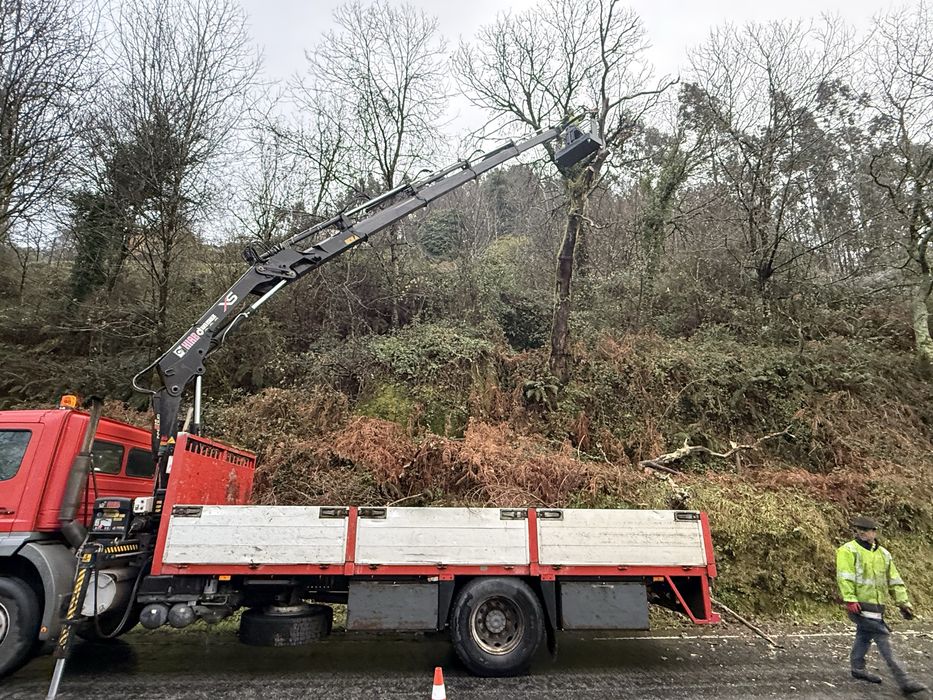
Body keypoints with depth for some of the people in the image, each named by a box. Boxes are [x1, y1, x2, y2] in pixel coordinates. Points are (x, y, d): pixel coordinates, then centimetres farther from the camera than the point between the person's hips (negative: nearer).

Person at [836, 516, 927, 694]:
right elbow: (844, 577, -17)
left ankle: (858, 668, 31)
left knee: (864, 636, 17)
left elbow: (894, 581, 16)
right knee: (883, 637, -8)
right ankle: (903, 680, -4)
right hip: (860, 604, -7)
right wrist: (850, 599, -23)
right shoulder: (848, 550, -10)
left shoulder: (883, 554, 12)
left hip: (877, 605, 7)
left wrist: (903, 602, 9)